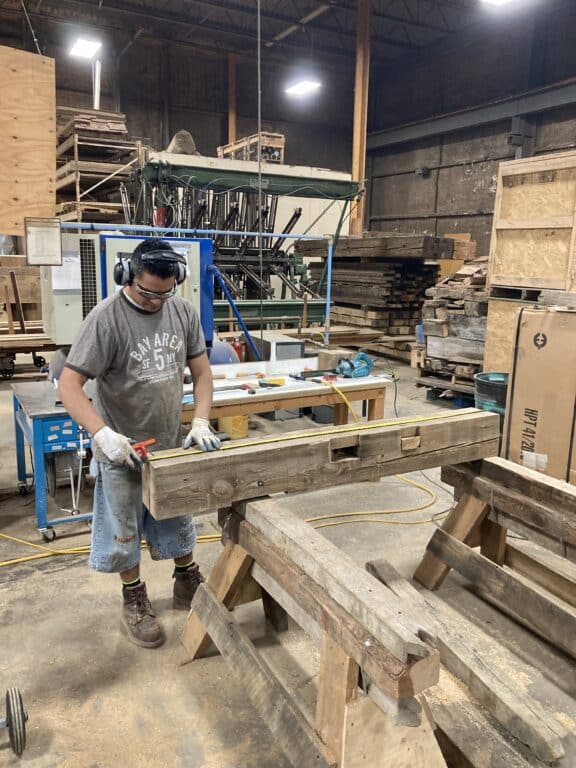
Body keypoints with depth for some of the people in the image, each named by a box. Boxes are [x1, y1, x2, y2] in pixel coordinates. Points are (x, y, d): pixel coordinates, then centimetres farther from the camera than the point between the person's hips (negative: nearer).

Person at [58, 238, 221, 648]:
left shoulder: (183, 311, -5)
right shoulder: (106, 318, -20)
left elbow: (201, 370, 2)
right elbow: (69, 383, -21)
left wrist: (201, 421, -12)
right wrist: (103, 434, -33)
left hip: (170, 442, 4)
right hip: (121, 447, -4)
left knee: (179, 520, 20)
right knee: (123, 529, 13)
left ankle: (188, 582, 43)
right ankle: (135, 599, 35)